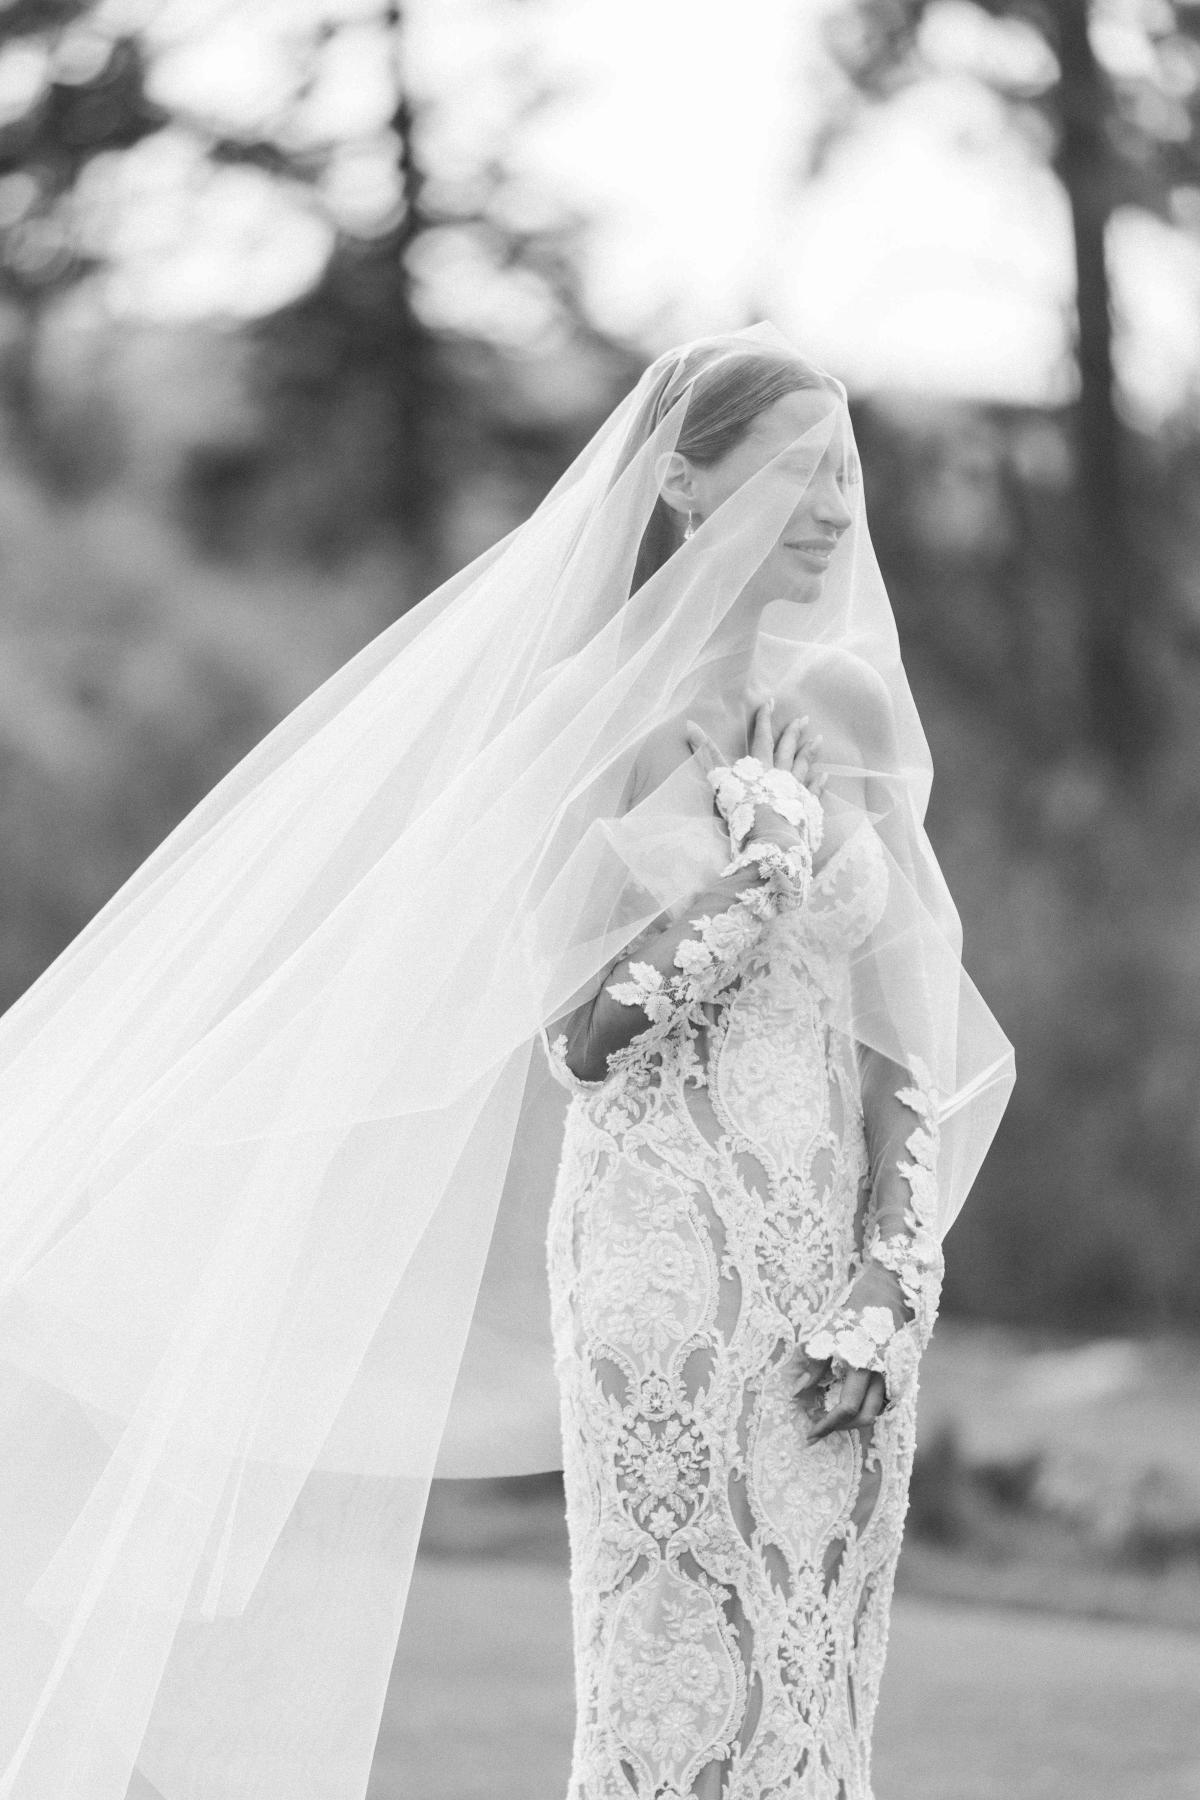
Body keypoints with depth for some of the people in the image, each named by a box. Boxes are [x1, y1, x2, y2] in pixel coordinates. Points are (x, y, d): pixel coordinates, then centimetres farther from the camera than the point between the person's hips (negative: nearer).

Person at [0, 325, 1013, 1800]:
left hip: (837, 1244, 4)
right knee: (672, 1678, -3)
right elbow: (570, 1030, -8)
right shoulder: (601, 711, -3)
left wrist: (889, 1282, -3)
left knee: (815, 1681, 5)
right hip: (657, 1230, -4)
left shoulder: (856, 708, 8)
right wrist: (756, 873, -13)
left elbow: (900, 1039, 7)